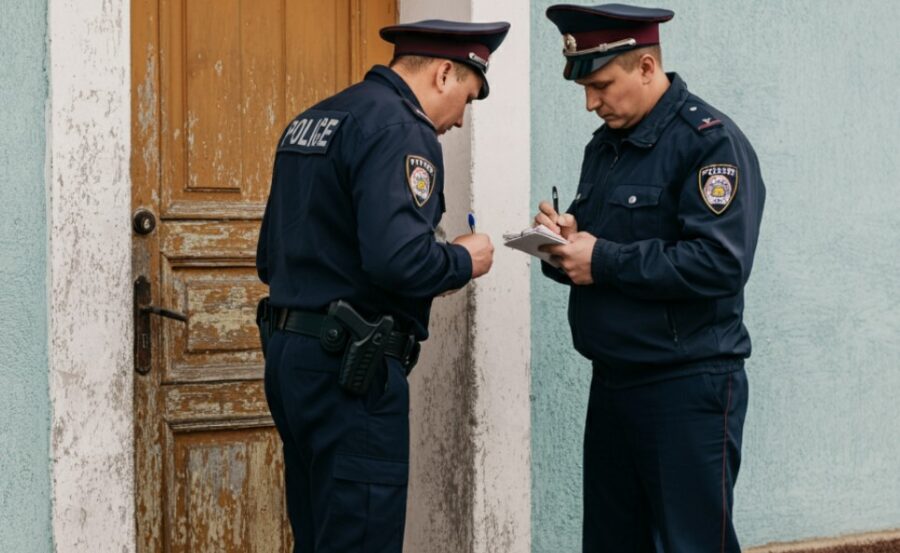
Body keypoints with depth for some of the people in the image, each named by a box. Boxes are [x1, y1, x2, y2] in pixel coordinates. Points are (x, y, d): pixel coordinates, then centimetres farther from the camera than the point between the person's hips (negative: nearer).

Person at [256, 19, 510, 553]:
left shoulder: (310, 122, 15)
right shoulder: (400, 128, -12)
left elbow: (271, 260, 19)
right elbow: (397, 258, -26)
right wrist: (464, 261, -7)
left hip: (291, 351, 9)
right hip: (351, 369, -9)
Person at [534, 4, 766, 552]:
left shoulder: (710, 141, -12)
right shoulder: (605, 146, 14)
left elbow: (720, 264, -23)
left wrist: (603, 260, -19)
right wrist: (565, 239, -3)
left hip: (688, 387, -8)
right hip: (612, 381, 8)